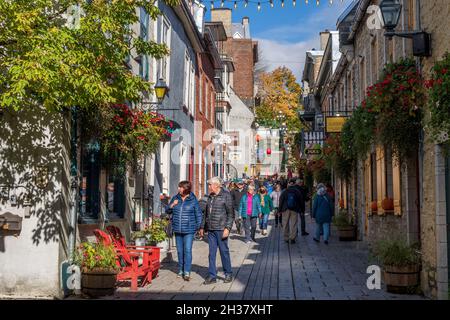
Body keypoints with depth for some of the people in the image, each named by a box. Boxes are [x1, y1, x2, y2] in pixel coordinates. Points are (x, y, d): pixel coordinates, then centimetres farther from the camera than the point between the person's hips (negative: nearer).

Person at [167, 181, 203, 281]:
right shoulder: (175, 198, 8)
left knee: (187, 250, -8)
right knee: (180, 251, 11)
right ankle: (181, 271, 21)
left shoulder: (193, 200, -3)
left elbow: (199, 215, 2)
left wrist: (198, 227, -3)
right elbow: (168, 211, 15)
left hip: (188, 230, -4)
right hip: (177, 230, 4)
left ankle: (187, 272, -6)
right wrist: (172, 205, -5)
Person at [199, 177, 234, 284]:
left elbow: (231, 214, -8)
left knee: (224, 251, 2)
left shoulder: (226, 195, -5)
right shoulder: (210, 197, 15)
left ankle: (228, 274, 16)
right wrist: (202, 227, 20)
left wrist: (227, 228, -16)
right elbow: (206, 213, 22)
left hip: (221, 229, -6)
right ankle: (212, 276, 12)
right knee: (212, 253, 7)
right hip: (211, 229, 6)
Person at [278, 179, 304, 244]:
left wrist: (280, 210, 6)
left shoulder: (284, 192, -1)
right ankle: (292, 238, -7)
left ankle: (286, 238, 13)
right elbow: (300, 202, 8)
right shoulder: (298, 192, 2)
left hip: (286, 210, 0)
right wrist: (300, 210, 15)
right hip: (294, 210, 0)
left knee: (285, 224, 9)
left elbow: (281, 201, 0)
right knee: (294, 224, 1)